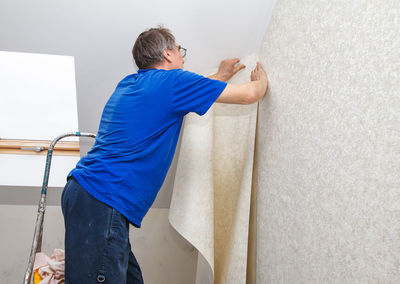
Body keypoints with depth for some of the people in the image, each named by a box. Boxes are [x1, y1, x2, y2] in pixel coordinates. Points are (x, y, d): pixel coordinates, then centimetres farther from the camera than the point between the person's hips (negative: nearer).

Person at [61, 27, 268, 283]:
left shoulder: (129, 84, 22)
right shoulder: (170, 80, -3)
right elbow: (249, 94, 3)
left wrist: (220, 77, 50)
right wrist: (261, 80, 27)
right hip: (102, 200, -10)